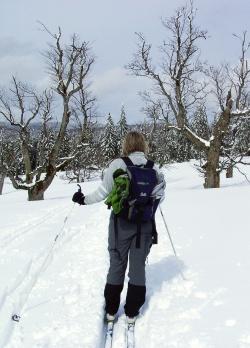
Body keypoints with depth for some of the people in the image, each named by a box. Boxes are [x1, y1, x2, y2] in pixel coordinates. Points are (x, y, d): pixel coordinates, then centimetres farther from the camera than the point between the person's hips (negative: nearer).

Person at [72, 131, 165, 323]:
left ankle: (111, 310, 22)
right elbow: (160, 196, 3)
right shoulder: (154, 168, -4)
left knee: (117, 264, 13)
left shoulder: (117, 165, -11)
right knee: (138, 265, 13)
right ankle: (132, 311, 20)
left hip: (121, 222, -1)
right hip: (145, 223, 1)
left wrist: (84, 199, 7)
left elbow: (103, 192, -9)